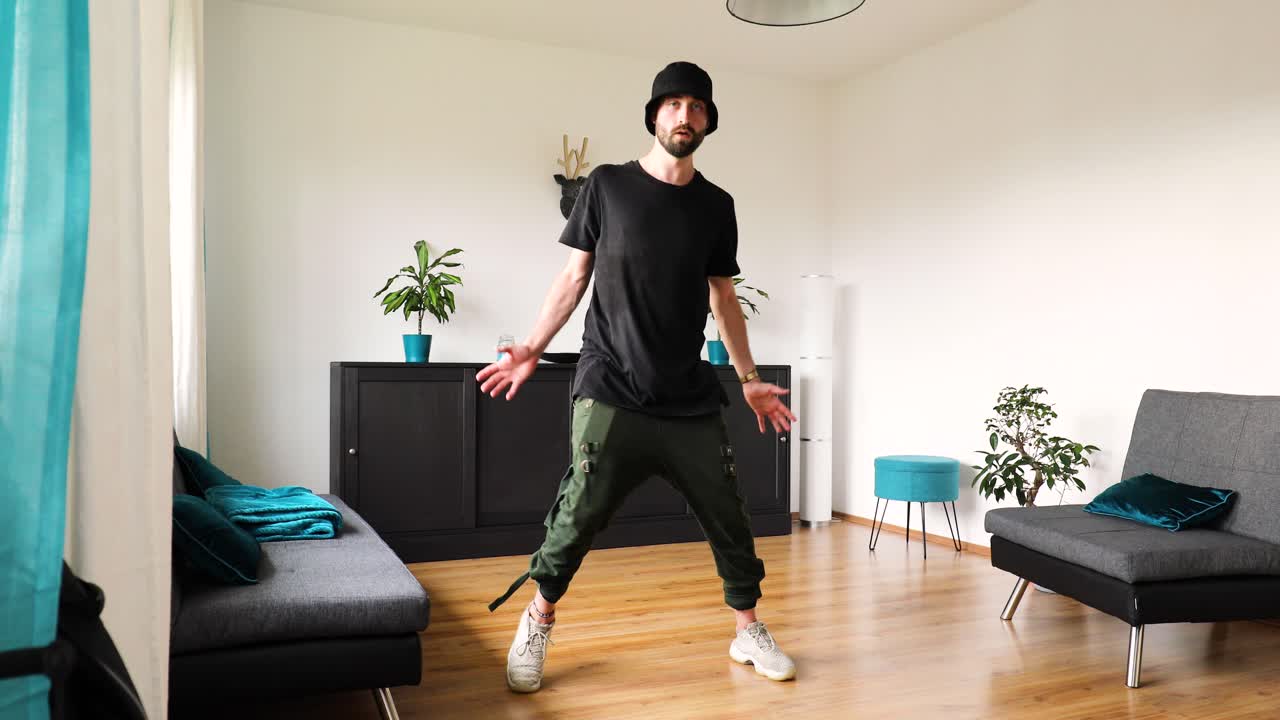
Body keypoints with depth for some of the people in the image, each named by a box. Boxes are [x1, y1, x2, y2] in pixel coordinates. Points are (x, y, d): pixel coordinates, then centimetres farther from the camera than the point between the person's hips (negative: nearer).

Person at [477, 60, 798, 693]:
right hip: (611, 389, -3)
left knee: (728, 516, 5)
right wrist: (532, 348, 0)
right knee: (581, 510, -8)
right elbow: (575, 275, 7)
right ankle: (538, 622, 16)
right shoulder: (606, 186, 3)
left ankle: (750, 632, 25)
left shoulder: (716, 206, 9)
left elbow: (723, 297, 14)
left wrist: (750, 380, 13)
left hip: (690, 398, 3)